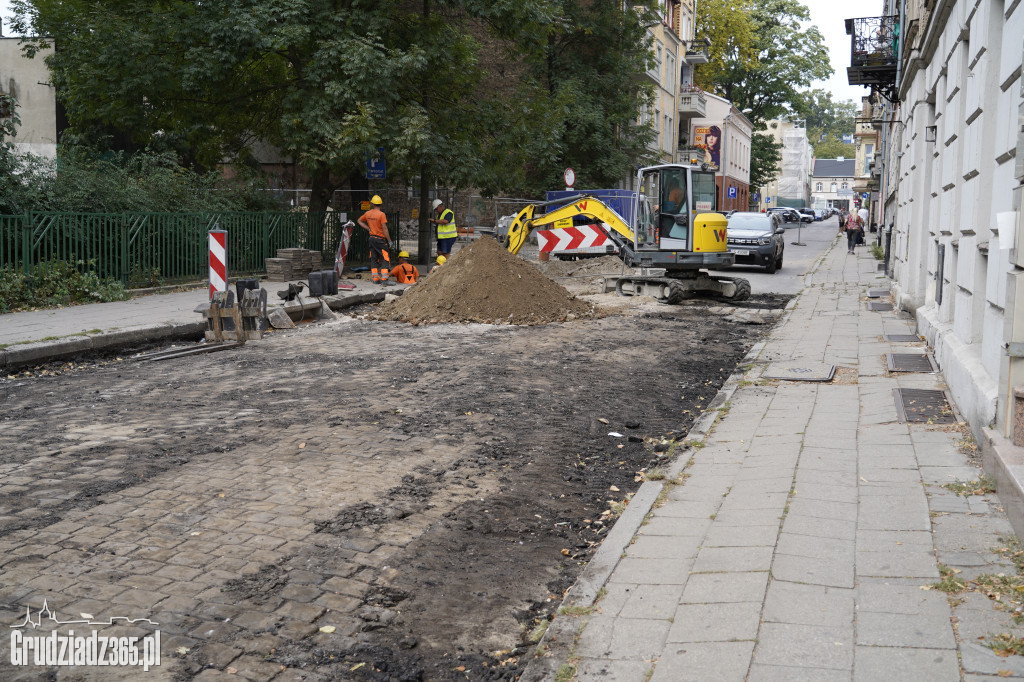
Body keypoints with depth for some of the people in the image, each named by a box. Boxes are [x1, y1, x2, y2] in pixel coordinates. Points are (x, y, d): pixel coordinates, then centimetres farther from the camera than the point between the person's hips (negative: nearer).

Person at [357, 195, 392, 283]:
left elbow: (359, 221, 19)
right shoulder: (381, 214, -14)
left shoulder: (368, 213, 5)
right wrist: (389, 240, -11)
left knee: (373, 259, 10)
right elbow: (384, 228, -16)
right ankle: (384, 279, -10)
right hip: (380, 239, -6)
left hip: (372, 238, 6)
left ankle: (375, 279, 10)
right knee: (385, 259, -3)